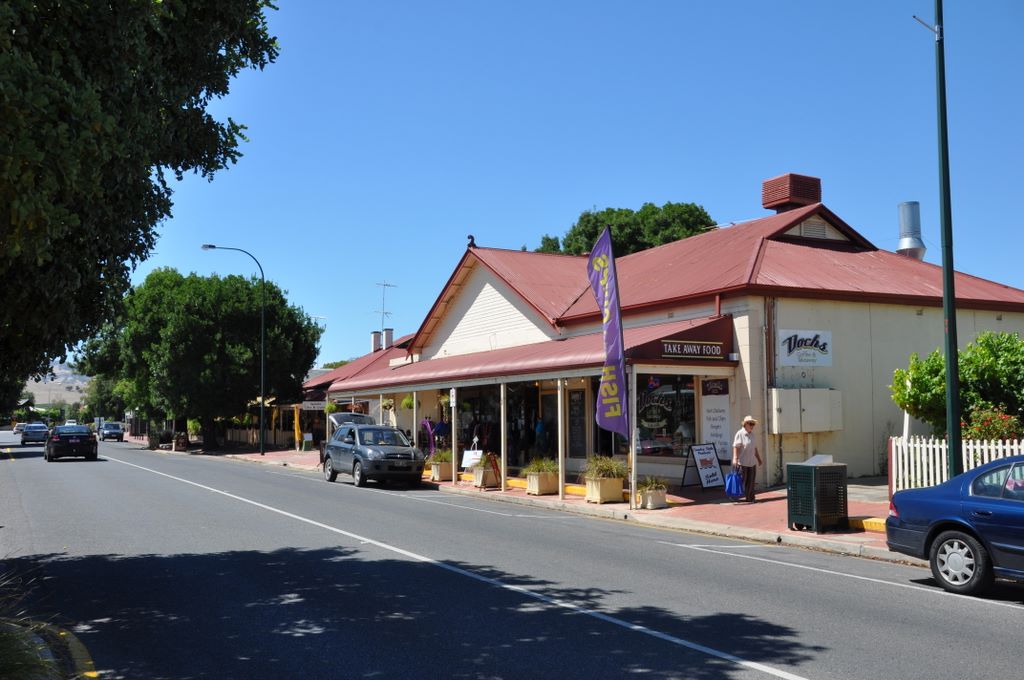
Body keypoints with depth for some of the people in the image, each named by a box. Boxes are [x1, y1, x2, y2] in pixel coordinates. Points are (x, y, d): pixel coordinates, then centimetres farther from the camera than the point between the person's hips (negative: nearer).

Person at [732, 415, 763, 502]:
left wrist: (759, 459, 24)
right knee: (742, 481, -4)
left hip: (752, 462, 7)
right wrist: (735, 458, -27)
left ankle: (749, 498, 15)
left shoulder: (752, 434, 14)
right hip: (742, 462, -7)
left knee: (751, 482, 8)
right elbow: (736, 447, -18)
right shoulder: (740, 433, -10)